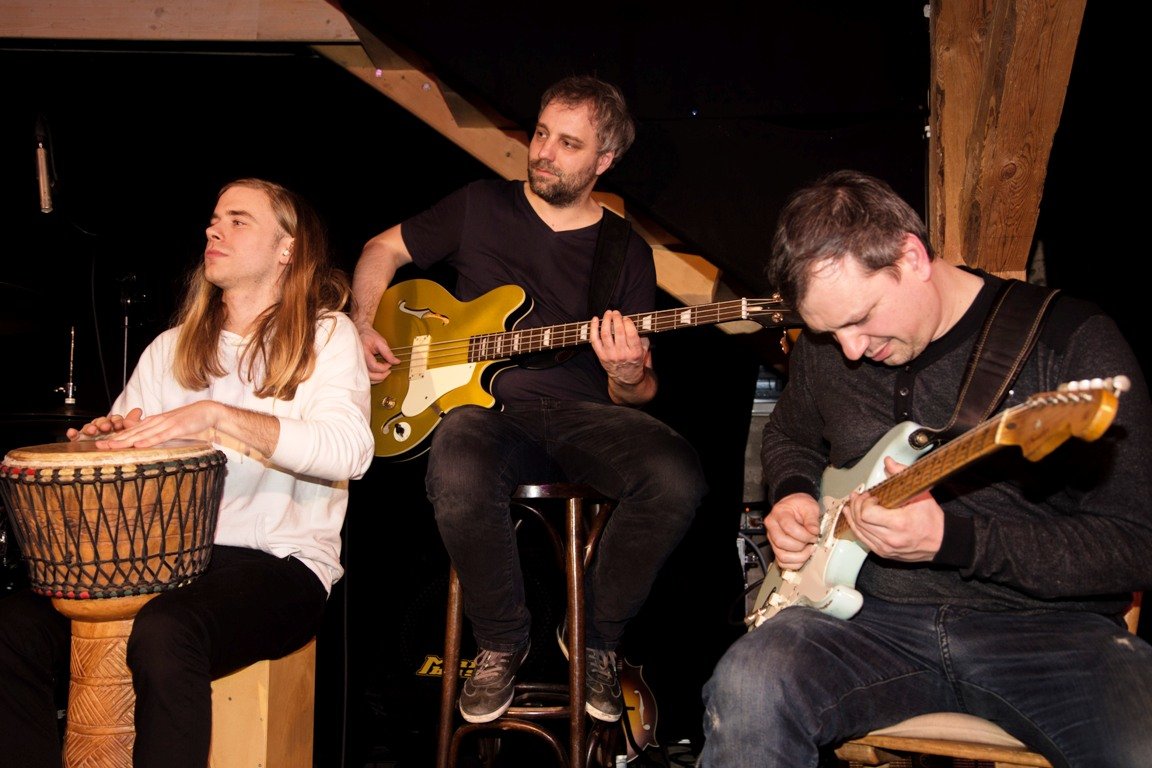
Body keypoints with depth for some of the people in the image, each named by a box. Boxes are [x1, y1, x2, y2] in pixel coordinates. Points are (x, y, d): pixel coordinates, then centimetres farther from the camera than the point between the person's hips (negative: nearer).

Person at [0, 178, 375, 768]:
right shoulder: (173, 347, 20)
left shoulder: (326, 335, 3)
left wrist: (216, 417, -24)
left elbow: (350, 450, -16)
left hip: (279, 561, -5)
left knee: (163, 635, -36)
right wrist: (111, 436, -8)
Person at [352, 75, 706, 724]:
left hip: (582, 412, 1)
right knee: (458, 476, -38)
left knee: (678, 479, -30)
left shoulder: (628, 252, 10)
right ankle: (502, 641, -9)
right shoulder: (482, 207, 11)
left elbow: (642, 389, 8)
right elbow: (384, 250, 22)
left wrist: (628, 377, -17)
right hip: (487, 404, 0)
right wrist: (364, 328, 6)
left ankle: (597, 635, -4)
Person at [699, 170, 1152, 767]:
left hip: (1046, 626, -2)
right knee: (748, 689, -29)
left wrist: (951, 539, -22)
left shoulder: (1072, 341, -9)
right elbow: (788, 438, 29)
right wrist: (792, 495, 5)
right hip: (875, 615, 3)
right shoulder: (826, 345, 8)